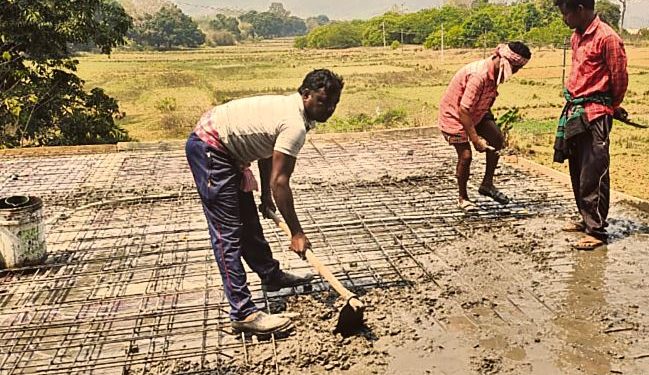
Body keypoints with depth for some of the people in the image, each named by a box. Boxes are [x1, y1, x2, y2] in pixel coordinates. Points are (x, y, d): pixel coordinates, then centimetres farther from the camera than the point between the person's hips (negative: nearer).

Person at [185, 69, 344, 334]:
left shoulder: (290, 107, 8)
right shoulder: (296, 126, -23)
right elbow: (279, 182, -24)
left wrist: (266, 196, 22)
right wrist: (296, 233, -17)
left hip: (223, 150, 10)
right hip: (209, 148, -10)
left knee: (248, 221, 20)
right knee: (228, 233, -12)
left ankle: (271, 276, 36)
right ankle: (243, 313, -10)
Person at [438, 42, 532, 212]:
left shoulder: (495, 72, -5)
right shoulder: (479, 75, -33)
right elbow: (463, 110, -34)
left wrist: (490, 124, 11)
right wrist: (476, 139, -31)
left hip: (477, 112, 9)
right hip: (454, 114, -9)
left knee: (498, 140, -4)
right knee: (465, 155, -9)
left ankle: (487, 184, 9)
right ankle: (462, 198, 10)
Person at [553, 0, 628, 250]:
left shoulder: (606, 38, -13)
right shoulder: (577, 37, 13)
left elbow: (620, 79, -7)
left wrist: (611, 107, 7)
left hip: (594, 116, -8)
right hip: (575, 113, 8)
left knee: (593, 175, -5)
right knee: (578, 173, 15)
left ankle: (597, 231, 3)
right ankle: (587, 219, 28)